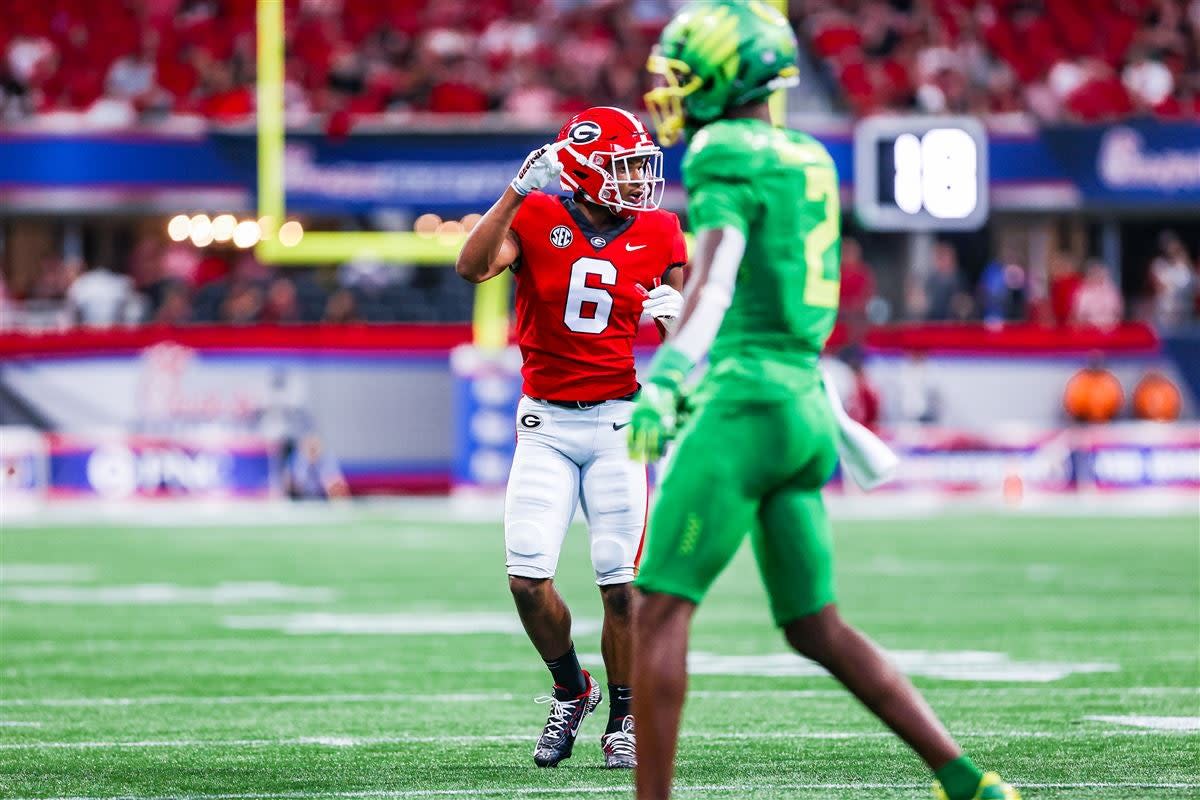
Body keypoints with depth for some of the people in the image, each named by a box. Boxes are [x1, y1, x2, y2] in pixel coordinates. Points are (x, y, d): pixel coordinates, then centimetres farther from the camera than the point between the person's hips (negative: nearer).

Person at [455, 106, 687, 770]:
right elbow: (473, 267, -23)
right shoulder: (537, 219, -5)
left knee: (619, 583, -2)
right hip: (546, 422, 0)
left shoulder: (658, 234, 2)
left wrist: (674, 316, -13)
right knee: (528, 578, -7)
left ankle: (622, 720, 14)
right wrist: (519, 189, -26)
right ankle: (570, 690, 18)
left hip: (618, 421, 0)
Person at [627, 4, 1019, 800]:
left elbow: (716, 276, -25)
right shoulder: (810, 161, 17)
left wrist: (665, 377, -37)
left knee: (660, 610, -5)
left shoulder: (727, 156, -8)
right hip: (805, 403, 8)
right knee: (818, 629, 12)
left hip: (745, 405, -8)